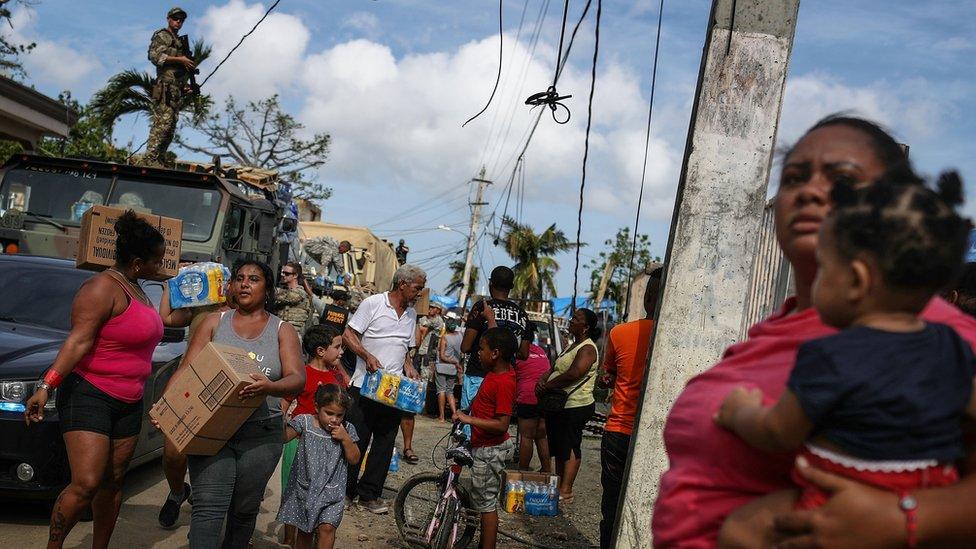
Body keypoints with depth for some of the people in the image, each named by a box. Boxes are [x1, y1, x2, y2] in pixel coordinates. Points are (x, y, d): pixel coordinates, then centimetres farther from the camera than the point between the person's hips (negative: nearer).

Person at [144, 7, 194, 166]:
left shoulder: (180, 41, 28)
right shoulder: (161, 35, 4)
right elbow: (155, 56, -11)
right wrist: (179, 59, -12)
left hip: (177, 89, 9)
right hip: (165, 86, -9)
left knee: (171, 126, 4)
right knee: (162, 123, -18)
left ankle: (159, 160, 4)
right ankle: (150, 158, -21)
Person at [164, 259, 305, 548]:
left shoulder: (282, 331, 6)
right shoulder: (215, 322, 8)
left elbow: (297, 379, -6)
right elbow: (186, 369, 3)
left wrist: (269, 387, -28)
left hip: (260, 435, 1)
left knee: (244, 510, 10)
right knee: (208, 508, -12)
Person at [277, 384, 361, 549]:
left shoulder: (347, 429, -2)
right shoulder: (304, 422, -6)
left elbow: (354, 459, -1)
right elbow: (283, 438, -15)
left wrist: (345, 439, -15)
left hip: (331, 491, -1)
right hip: (304, 489, 1)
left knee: (327, 528, -15)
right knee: (304, 531, 14)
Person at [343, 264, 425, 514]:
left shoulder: (411, 314, 16)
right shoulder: (373, 303, -3)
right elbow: (348, 335, -6)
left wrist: (409, 368, 5)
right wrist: (368, 356, -19)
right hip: (364, 386, -5)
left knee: (385, 442, 6)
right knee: (356, 440, 0)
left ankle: (369, 494, 16)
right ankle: (345, 490, 14)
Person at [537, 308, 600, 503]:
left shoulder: (587, 349, -14)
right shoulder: (574, 345, 18)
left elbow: (573, 374, -26)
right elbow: (555, 368, 17)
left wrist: (547, 386, -16)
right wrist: (542, 380, -4)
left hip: (575, 407, -10)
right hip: (560, 406, 10)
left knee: (569, 447, -5)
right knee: (559, 447, 16)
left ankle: (565, 491, -1)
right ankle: (560, 484, 27)